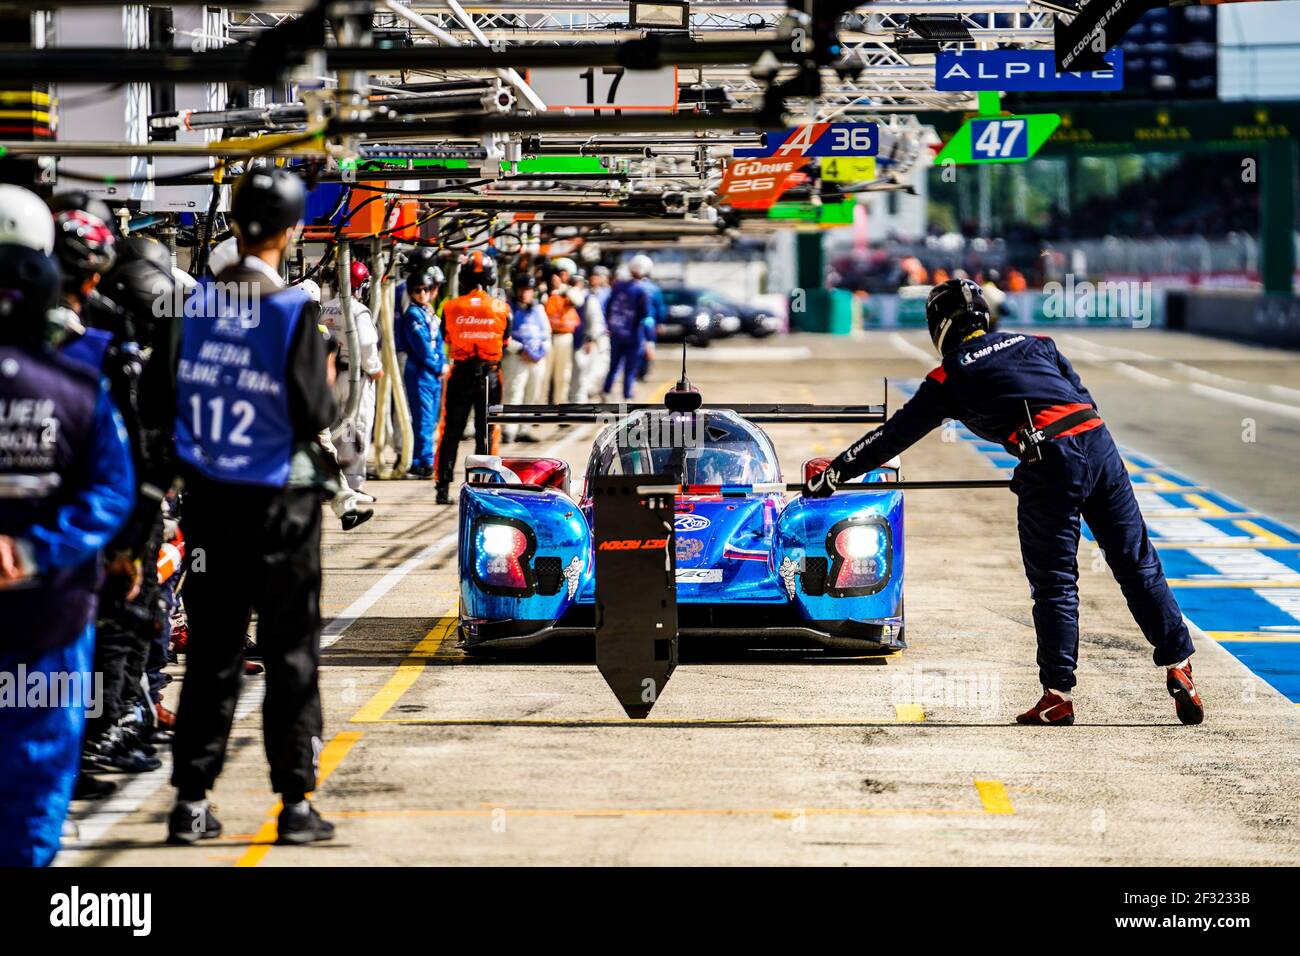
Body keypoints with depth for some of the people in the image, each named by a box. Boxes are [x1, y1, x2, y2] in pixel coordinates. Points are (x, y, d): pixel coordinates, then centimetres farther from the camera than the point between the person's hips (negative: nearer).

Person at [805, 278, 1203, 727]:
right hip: (1099, 441, 4)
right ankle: (1179, 669, 10)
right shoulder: (1034, 344, 23)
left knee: (1055, 585, 4)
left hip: (1049, 466, -4)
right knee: (1137, 565, 10)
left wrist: (836, 471, 20)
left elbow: (896, 433, 13)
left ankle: (1057, 695, 3)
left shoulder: (950, 377, 10)